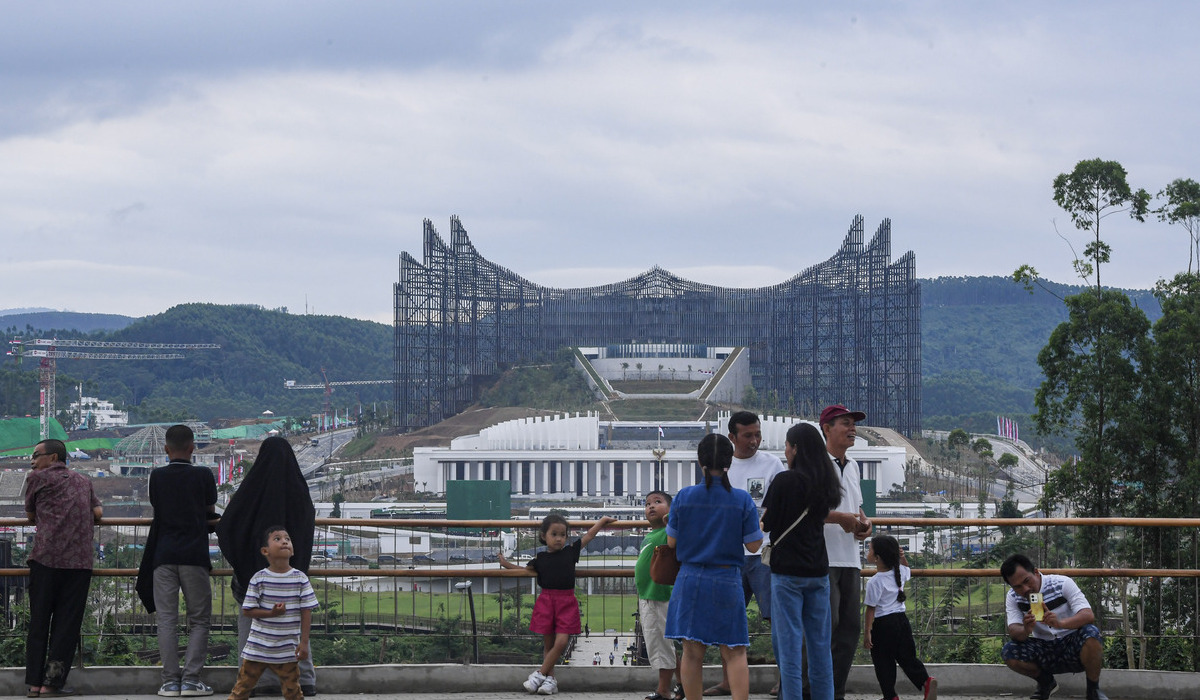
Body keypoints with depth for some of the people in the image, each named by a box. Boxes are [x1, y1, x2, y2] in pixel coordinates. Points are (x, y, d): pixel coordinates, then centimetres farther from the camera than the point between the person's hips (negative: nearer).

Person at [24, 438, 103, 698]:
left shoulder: (37, 478, 10)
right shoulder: (83, 481, 20)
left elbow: (30, 516, 17)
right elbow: (98, 513, 14)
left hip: (46, 559, -2)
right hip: (80, 561, 2)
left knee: (38, 621, 5)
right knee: (67, 623, 2)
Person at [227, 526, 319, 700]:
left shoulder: (300, 579, -3)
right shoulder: (259, 579, -7)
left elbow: (306, 612, 0)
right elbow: (246, 611, -6)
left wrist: (304, 643, -4)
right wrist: (272, 613, -20)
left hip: (287, 650, 1)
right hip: (257, 647, -1)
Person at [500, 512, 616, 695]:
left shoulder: (571, 551, 5)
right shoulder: (540, 558, 6)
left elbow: (589, 535, 13)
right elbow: (525, 570, 22)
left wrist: (603, 520, 18)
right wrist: (505, 564, 15)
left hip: (566, 602, -1)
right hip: (546, 601, 1)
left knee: (561, 642, -13)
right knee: (548, 644, 3)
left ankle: (540, 674, -4)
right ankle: (550, 680, 7)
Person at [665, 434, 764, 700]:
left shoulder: (684, 497, -5)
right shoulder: (743, 500, -7)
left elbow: (671, 541, 2)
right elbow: (753, 545, -3)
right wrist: (763, 523, 15)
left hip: (691, 580, 1)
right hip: (727, 582, -1)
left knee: (692, 652, 7)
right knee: (734, 652, 4)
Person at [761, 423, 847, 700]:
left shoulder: (785, 480, -11)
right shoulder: (825, 482, 7)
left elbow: (766, 525, -5)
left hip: (788, 572, -6)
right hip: (818, 571, 6)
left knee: (788, 645, -3)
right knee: (820, 645, 10)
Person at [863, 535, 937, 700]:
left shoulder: (874, 582, -16)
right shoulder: (899, 572, 1)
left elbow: (871, 609, -14)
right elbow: (908, 572, 29)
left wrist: (867, 632, -10)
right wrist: (902, 558, 16)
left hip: (882, 624, -6)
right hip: (901, 619, 6)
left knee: (883, 663, 5)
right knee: (907, 657, 9)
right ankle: (926, 681, -10)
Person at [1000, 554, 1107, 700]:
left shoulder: (1062, 583, -15)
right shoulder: (1013, 597, -3)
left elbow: (1089, 616, -25)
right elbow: (1013, 630, -14)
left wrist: (1060, 623, -44)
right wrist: (1025, 630, -40)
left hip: (1072, 644, -3)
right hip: (1044, 652, 3)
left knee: (1090, 634, -35)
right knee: (1008, 653, -22)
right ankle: (1046, 682, 9)